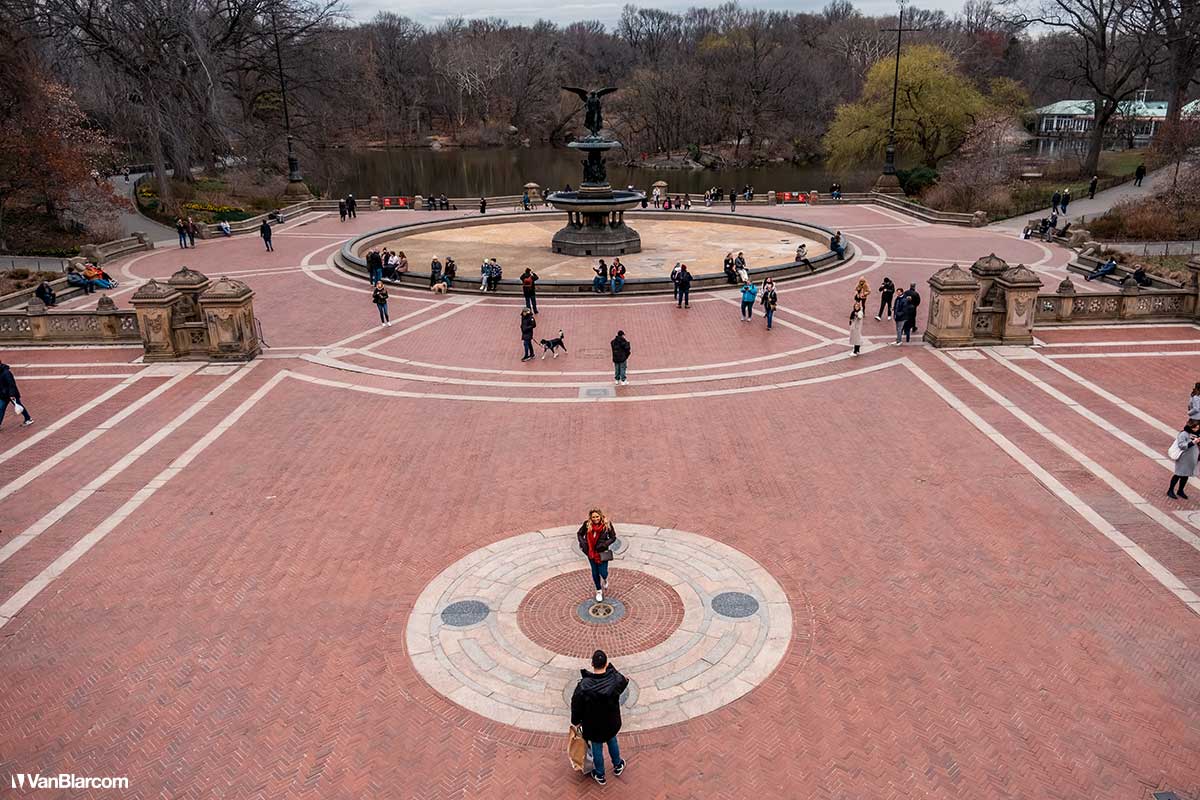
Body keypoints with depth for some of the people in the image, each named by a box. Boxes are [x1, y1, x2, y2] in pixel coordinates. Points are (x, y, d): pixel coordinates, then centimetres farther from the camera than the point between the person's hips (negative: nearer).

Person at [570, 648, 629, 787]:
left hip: (593, 724, -2)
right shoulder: (616, 679, -27)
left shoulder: (583, 685, -31)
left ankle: (600, 776, 42)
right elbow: (624, 682, 0)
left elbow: (576, 705, -17)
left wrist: (576, 721, 1)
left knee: (597, 747, 22)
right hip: (611, 722, 2)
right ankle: (617, 766, 52)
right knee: (612, 740, 31)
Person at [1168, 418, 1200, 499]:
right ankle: (1170, 490, 15)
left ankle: (1180, 491, 30)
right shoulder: (1183, 434, -16)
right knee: (1179, 475, 2)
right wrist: (1193, 442, -30)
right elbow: (1181, 445, -24)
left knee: (1186, 475, 14)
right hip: (1183, 459, -6)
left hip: (1192, 460, 6)